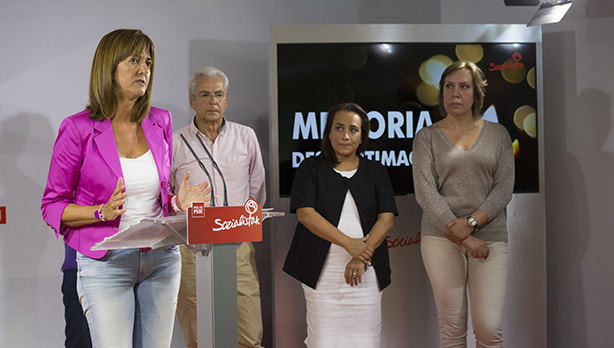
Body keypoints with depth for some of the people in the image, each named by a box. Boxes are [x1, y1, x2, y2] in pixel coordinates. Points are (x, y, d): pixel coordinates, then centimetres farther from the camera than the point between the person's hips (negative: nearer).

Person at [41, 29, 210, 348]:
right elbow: (52, 206, -3)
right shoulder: (79, 129, -8)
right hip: (106, 262, -4)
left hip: (162, 259, 4)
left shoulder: (160, 122, 6)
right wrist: (104, 212, -19)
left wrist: (177, 202, -4)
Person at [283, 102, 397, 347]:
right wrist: (348, 243, -16)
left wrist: (362, 257, -12)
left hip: (365, 272, 2)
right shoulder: (311, 168, 5)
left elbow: (387, 218, 1)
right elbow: (305, 214, -7)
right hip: (322, 271, -1)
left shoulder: (376, 172, 11)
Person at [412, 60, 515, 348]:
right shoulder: (427, 137, 6)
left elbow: (504, 188, 3)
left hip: (490, 236, 1)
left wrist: (471, 223, -12)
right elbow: (425, 192, -4)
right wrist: (463, 238, -12)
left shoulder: (498, 134, 11)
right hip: (441, 238, -1)